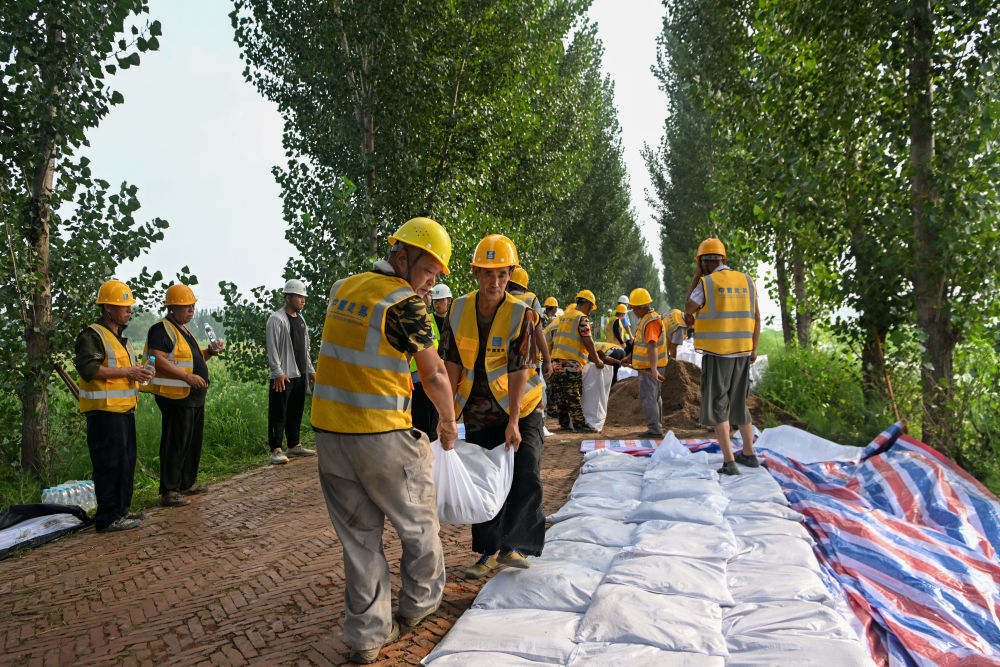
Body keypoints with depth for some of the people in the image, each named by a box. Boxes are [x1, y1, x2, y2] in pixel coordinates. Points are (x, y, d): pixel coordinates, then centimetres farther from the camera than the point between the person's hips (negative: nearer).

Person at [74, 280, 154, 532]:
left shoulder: (120, 336, 20)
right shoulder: (92, 336, -10)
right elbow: (88, 368, -22)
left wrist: (139, 372, 9)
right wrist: (128, 372, -21)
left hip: (124, 409, 10)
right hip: (104, 410, -10)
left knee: (126, 462, 14)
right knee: (111, 464, -7)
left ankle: (121, 510, 25)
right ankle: (108, 518, 0)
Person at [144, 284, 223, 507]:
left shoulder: (184, 330, 20)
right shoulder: (162, 329, -11)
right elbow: (159, 360, -22)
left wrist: (209, 351, 9)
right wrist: (188, 377, -26)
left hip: (194, 397, 10)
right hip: (176, 397, -10)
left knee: (193, 443, 16)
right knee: (175, 444, -7)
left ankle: (186, 484, 27)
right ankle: (169, 492, -1)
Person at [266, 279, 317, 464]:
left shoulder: (301, 319, 17)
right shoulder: (276, 319, -9)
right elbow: (272, 349, -13)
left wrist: (310, 370, 20)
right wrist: (278, 373, -18)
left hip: (300, 375, 8)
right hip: (283, 377, -8)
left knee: (296, 413, 14)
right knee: (278, 414, -5)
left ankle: (294, 445, 23)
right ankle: (276, 450, -3)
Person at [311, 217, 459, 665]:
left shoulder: (342, 288, 9)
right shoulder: (404, 301, -12)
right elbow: (434, 375, -6)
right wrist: (448, 421, 9)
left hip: (328, 432, 7)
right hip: (382, 436, -6)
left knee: (359, 535, 15)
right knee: (417, 524, 17)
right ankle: (418, 604, 36)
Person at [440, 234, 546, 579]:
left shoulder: (521, 313, -17)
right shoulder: (459, 310, -6)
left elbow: (519, 371, -20)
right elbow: (453, 364, -1)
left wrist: (513, 422, -24)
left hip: (520, 408, -3)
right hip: (478, 411, 3)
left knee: (526, 476, -13)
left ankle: (514, 545, 3)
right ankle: (489, 551, 23)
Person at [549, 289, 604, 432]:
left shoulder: (563, 317, 18)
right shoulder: (582, 318, -8)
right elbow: (588, 342, -11)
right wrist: (597, 360, -1)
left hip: (557, 361, 8)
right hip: (571, 362, -8)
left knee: (560, 394, 12)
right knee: (573, 395, -5)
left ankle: (564, 422, 21)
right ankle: (580, 424, 0)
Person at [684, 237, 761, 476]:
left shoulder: (706, 284, -8)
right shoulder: (746, 282, 7)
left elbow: (688, 309, 6)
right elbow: (756, 318, 10)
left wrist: (696, 277, 8)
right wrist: (753, 349, 18)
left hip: (716, 353, -5)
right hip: (742, 353, 5)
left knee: (717, 406, 1)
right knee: (738, 402, 18)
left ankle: (729, 461, -5)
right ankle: (749, 453, 28)